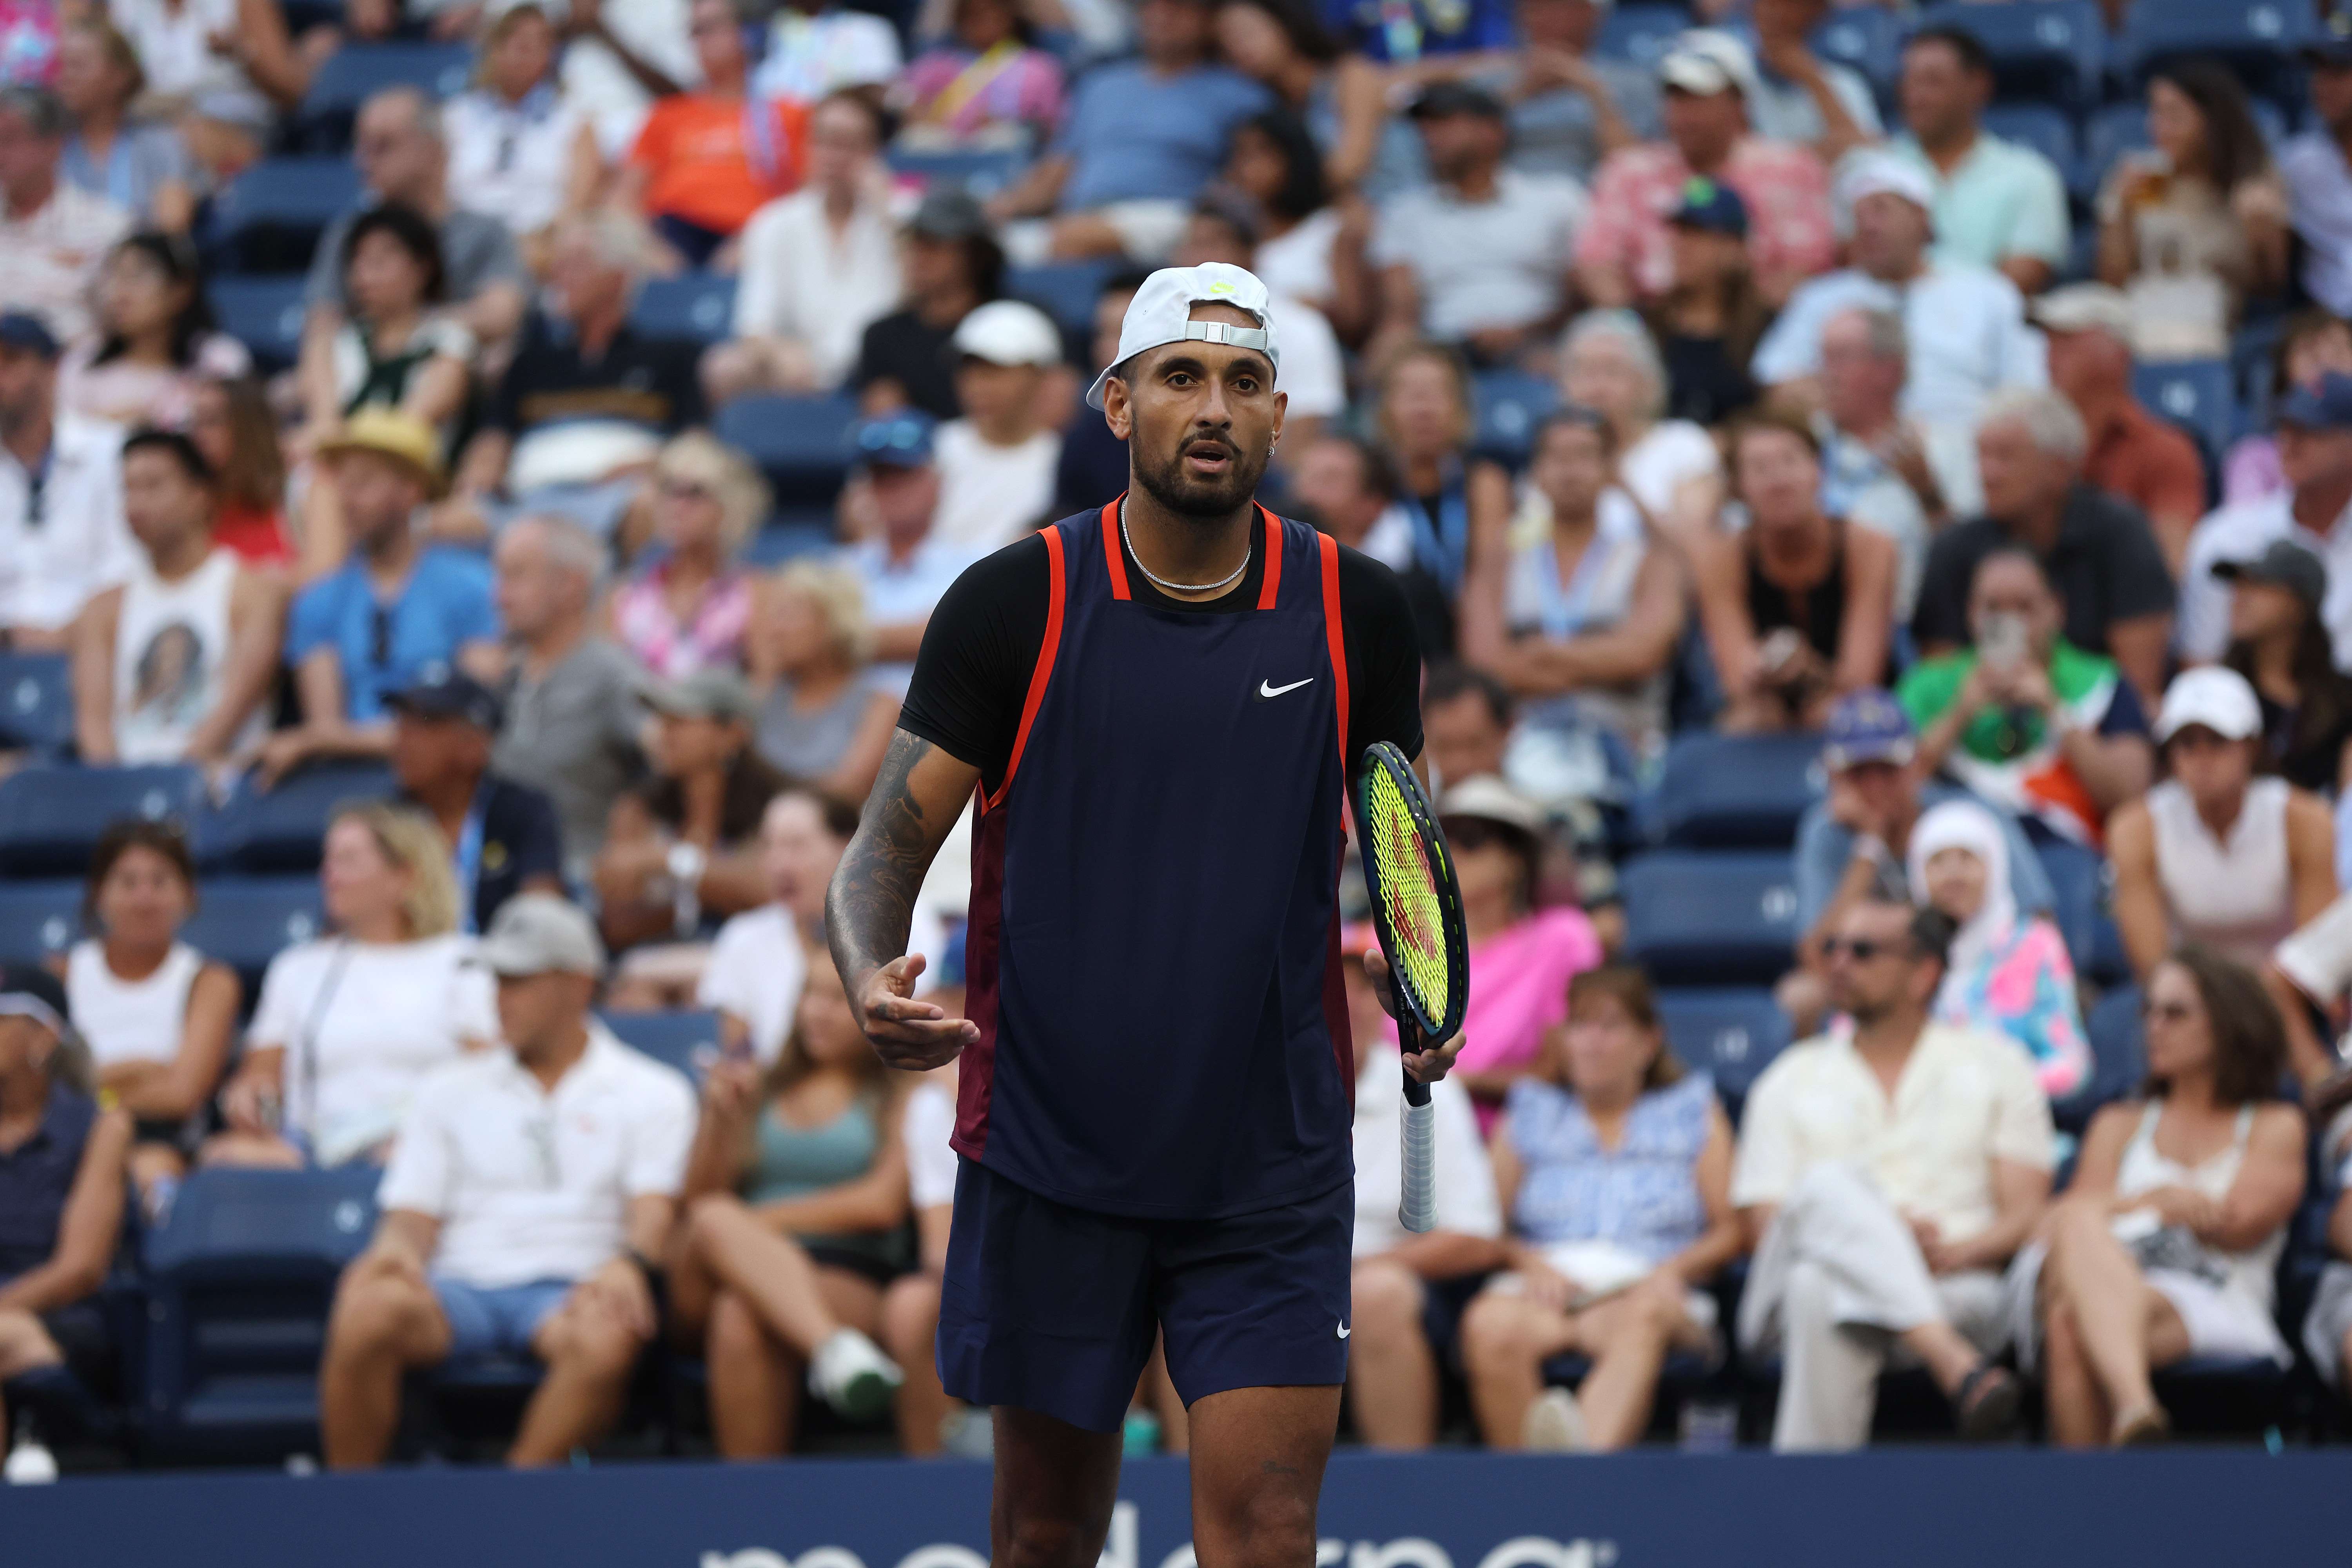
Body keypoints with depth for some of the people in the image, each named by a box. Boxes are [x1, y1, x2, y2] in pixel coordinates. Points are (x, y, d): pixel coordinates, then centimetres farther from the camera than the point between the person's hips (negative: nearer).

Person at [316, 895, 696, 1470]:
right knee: (369, 1310, -34)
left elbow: (654, 1210, 1)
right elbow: (412, 1214, 14)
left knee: (606, 1338, -40)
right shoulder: (450, 1091, 23)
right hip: (459, 1284, 2)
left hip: (568, 1290, -2)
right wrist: (396, 1247, -12)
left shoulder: (651, 1094, 15)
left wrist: (629, 1266, -23)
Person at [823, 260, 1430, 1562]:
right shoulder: (1013, 604, -4)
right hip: (1049, 1152, 0)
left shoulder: (1354, 611, 2)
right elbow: (888, 844, -3)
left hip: (1269, 1169, 0)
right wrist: (871, 978, -24)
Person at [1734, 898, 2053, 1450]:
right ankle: (1957, 1368, -52)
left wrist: (1955, 1253, -14)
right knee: (1831, 1185, -36)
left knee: (1820, 1294, -39)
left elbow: (2027, 1218, 10)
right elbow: (1766, 1231, 10)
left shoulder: (1994, 1067, 20)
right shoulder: (1791, 1080, 23)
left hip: (1957, 1287, -1)